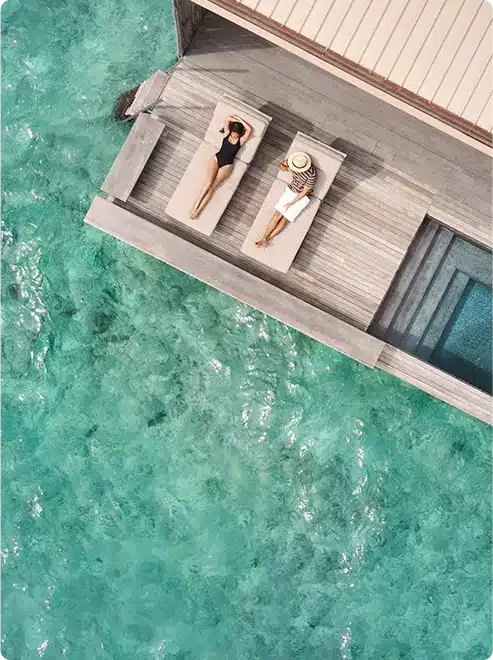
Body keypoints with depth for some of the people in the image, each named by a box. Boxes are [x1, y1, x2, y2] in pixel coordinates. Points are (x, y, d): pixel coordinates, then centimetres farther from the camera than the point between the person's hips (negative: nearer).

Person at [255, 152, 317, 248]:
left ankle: (266, 239, -1)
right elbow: (281, 165, 2)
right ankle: (264, 238, -9)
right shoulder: (293, 160, -18)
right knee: (278, 214, -7)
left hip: (302, 197, -5)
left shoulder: (312, 174, -32)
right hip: (291, 189, 5)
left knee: (285, 218, -7)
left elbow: (304, 192, -21)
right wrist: (287, 169, -21)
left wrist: (291, 203, -14)